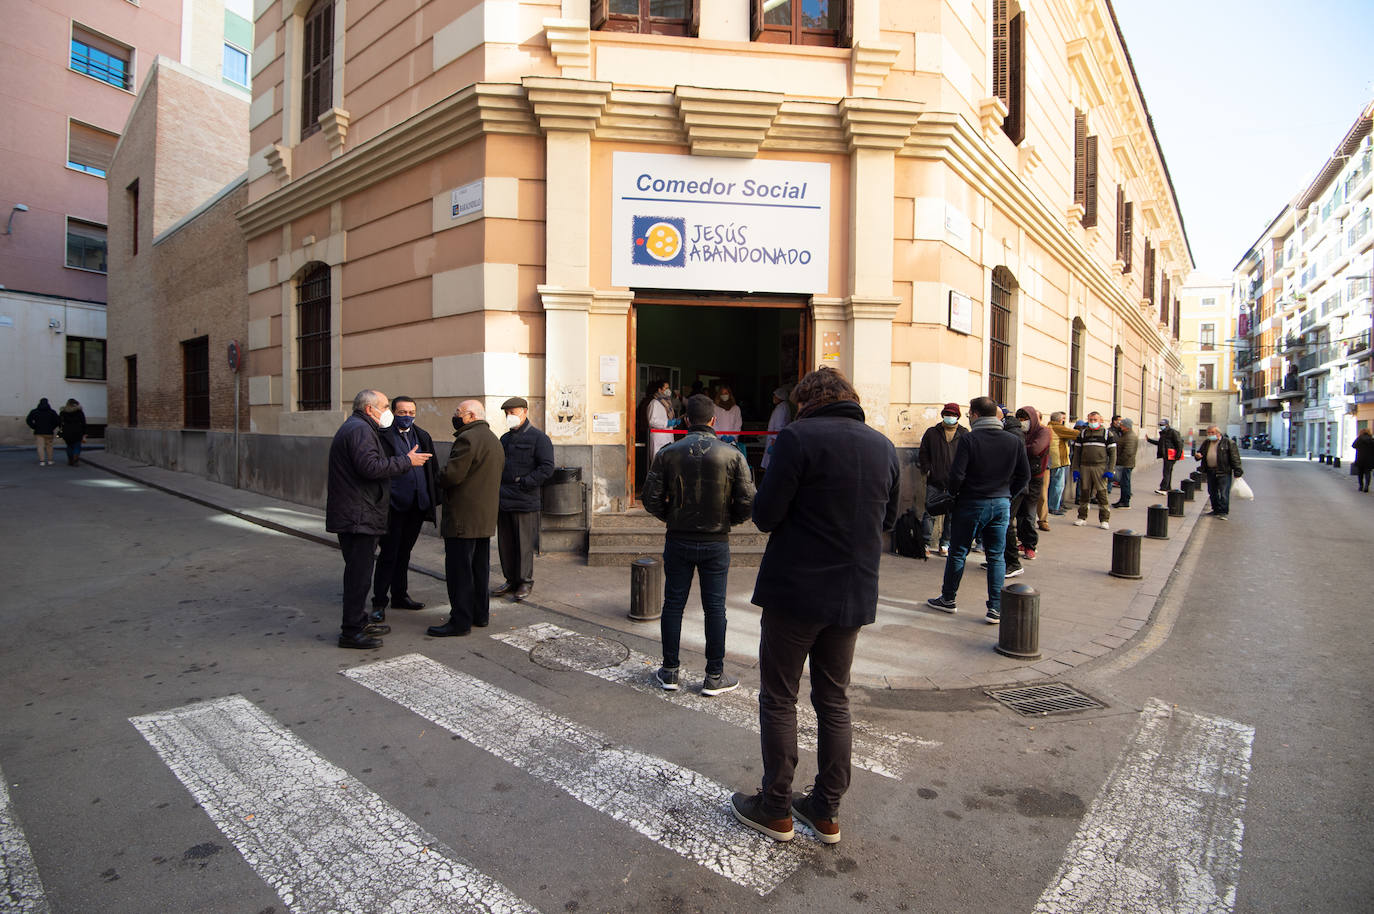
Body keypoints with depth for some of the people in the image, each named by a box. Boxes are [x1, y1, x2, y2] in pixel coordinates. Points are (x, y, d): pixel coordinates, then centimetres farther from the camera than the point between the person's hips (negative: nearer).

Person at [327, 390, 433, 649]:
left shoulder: (357, 428, 22)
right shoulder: (360, 430, -13)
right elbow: (370, 467, -25)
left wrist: (405, 462, 16)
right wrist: (407, 461, -17)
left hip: (355, 516, 11)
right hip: (358, 516, -11)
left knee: (358, 570, 18)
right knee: (359, 572, -6)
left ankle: (358, 621, 28)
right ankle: (351, 631, 0)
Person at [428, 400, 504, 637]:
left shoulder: (468, 439, -16)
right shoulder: (495, 440, 16)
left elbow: (451, 475, -22)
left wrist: (439, 479, 0)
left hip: (463, 517, -10)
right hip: (486, 517, 10)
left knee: (459, 570, -3)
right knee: (480, 568, 16)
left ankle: (460, 621, 3)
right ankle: (481, 615, 25)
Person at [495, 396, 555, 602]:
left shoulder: (538, 438, -5)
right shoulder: (505, 439, 18)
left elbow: (547, 468, -12)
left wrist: (524, 483, -17)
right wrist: (497, 486, 10)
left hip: (525, 501, -7)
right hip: (503, 500, 7)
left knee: (524, 544, 0)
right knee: (505, 544, 12)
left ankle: (525, 582, 11)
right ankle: (511, 580, 24)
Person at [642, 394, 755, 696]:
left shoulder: (668, 453, -5)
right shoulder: (732, 455, -8)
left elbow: (651, 498, -6)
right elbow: (747, 502, -10)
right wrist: (727, 521, 8)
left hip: (678, 540, 1)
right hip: (716, 543, -1)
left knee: (673, 604, 12)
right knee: (714, 608, 9)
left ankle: (670, 672, 22)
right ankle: (715, 677, 18)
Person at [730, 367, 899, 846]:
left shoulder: (798, 436, -12)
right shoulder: (884, 447, 6)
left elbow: (765, 515, -14)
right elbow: (888, 520, 14)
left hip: (795, 591, -5)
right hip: (854, 595, 6)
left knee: (778, 700, 10)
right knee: (834, 700, 17)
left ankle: (775, 809, 21)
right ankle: (826, 811, 28)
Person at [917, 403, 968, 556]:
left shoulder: (965, 434, 8)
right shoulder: (932, 433, 8)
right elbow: (923, 453, 10)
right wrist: (927, 469, -3)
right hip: (935, 482, -1)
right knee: (930, 512, -3)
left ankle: (945, 544, 19)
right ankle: (926, 543, 6)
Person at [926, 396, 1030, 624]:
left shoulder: (969, 440, -13)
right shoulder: (1015, 441, 1)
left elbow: (956, 475, -17)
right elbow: (1024, 476, 5)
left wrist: (954, 494, 1)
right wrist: (1007, 494, 15)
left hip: (971, 505, -4)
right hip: (1001, 506, 4)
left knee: (958, 553, 10)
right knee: (996, 557, 10)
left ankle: (949, 599, 22)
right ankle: (996, 608, 9)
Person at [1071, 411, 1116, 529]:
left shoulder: (1107, 434, 6)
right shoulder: (1082, 434, 12)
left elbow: (1113, 453, 3)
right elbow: (1077, 452, 11)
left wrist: (1110, 470, -6)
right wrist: (1075, 469, 3)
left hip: (1100, 468, -2)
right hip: (1084, 467, 2)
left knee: (1102, 493, -3)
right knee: (1084, 493, 5)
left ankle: (1104, 520, 3)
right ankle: (1082, 517, 14)